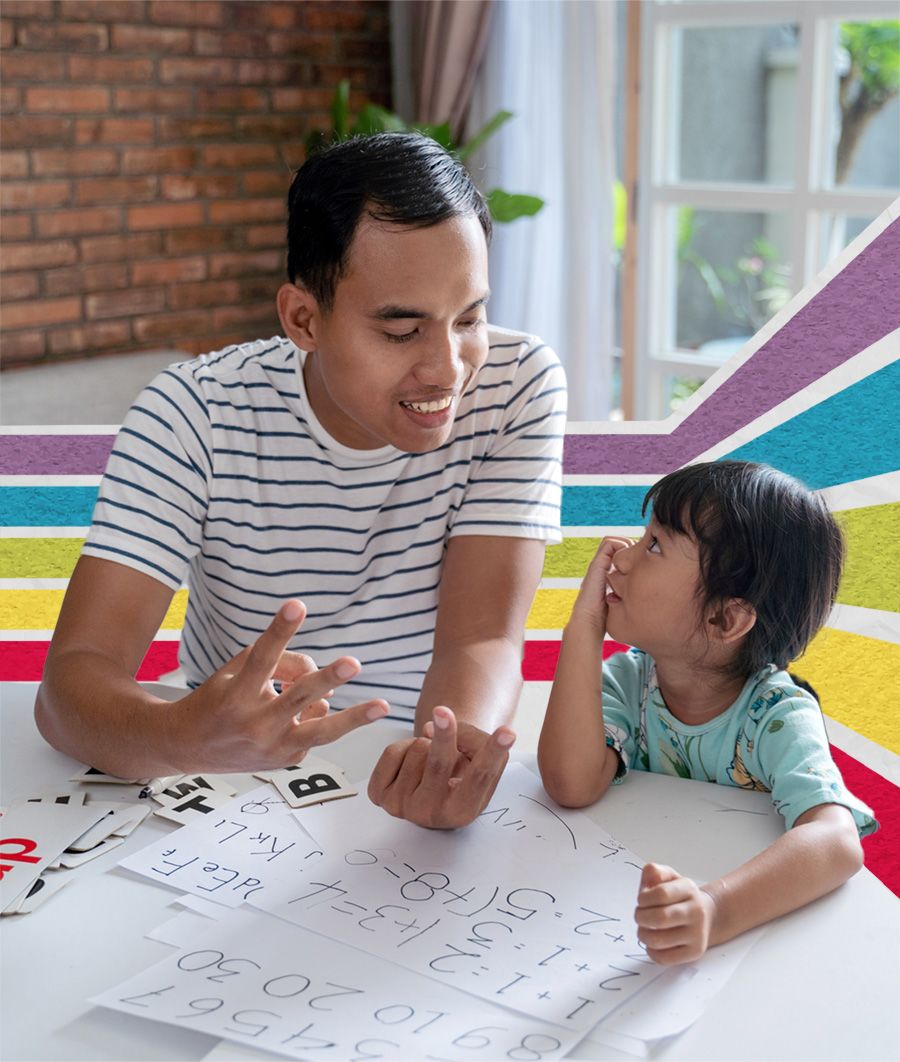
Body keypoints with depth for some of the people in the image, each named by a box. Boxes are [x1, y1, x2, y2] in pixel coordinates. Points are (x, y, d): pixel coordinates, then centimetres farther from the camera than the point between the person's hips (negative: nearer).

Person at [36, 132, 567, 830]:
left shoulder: (519, 387, -11)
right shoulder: (194, 414, -13)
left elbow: (481, 638, -18)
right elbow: (74, 675, -20)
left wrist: (454, 746, -41)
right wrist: (179, 737, -42)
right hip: (231, 777, 1)